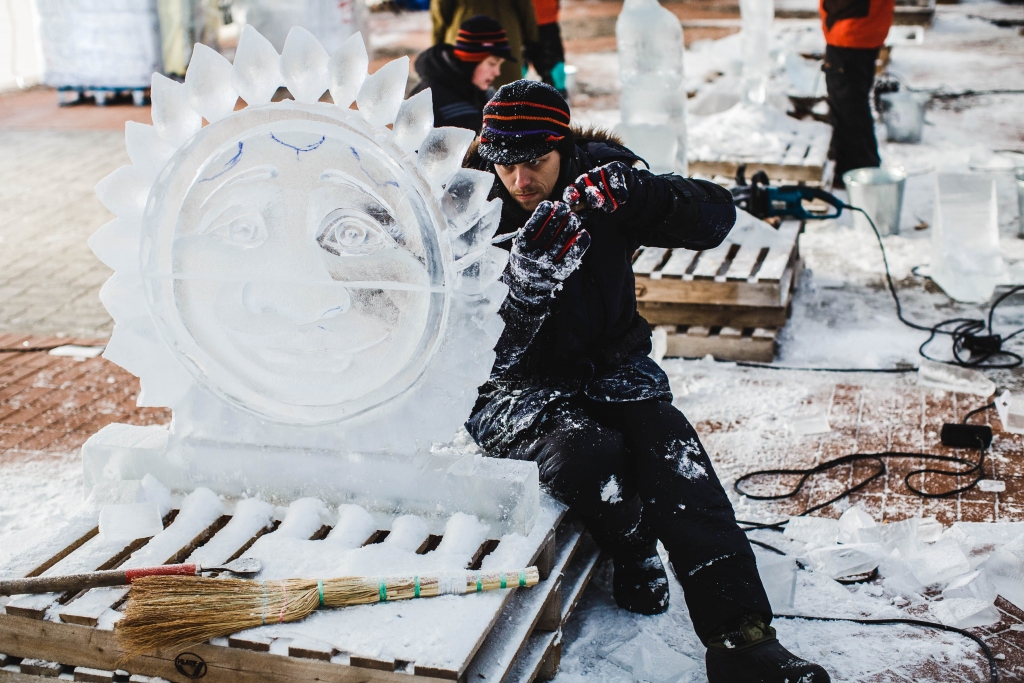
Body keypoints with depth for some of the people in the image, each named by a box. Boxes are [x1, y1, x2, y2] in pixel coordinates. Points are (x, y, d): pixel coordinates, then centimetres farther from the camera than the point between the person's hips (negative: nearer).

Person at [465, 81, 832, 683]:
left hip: (612, 367, 2)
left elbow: (716, 215, -13)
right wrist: (529, 272, -33)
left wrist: (634, 191, -29)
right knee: (587, 452, -32)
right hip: (520, 385, -2)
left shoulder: (598, 179, -3)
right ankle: (634, 551, 0)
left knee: (672, 452, -24)